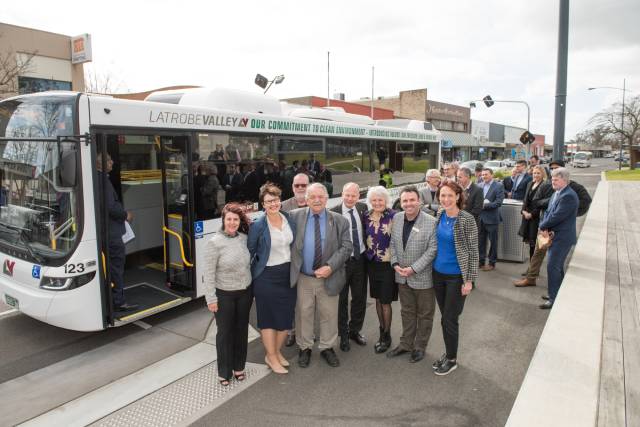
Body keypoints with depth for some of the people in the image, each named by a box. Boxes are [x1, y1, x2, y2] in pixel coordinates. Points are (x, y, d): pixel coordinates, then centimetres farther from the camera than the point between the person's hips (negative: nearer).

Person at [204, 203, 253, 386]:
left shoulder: (244, 238, -2)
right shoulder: (214, 242, -15)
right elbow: (209, 273, -13)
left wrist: (252, 289, 11)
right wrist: (211, 298, -13)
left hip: (245, 292, 4)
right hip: (224, 295, -4)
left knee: (241, 330, 15)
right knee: (225, 332, 8)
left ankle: (238, 367, 33)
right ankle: (224, 372, 25)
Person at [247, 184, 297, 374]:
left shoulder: (290, 219, 1)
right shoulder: (258, 225, -13)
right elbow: (250, 251, -5)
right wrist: (247, 276, -4)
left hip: (288, 274, 5)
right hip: (267, 276, -5)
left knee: (286, 315, 13)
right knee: (269, 317, 7)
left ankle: (277, 351, 33)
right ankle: (271, 357, 24)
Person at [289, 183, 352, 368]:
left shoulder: (340, 221, -4)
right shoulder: (295, 216, -2)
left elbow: (346, 247, -6)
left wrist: (330, 267, -16)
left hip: (329, 277, 0)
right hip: (303, 277, 0)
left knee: (329, 314, 12)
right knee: (304, 313, 13)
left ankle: (327, 348, 32)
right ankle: (304, 348, 32)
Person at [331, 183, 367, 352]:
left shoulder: (363, 208, 0)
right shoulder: (334, 213, -14)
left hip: (360, 259, 4)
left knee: (360, 297, 16)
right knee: (342, 299, 10)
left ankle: (355, 330, 36)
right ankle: (343, 335, 27)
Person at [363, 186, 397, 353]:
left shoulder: (393, 216, -12)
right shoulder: (367, 216, 2)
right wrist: (367, 253, 7)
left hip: (388, 263, -5)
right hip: (372, 263, 5)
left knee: (385, 301, 3)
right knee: (377, 299, 14)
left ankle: (387, 336, 20)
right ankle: (382, 332, 30)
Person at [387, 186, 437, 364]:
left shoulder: (431, 222, -17)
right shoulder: (396, 218, 0)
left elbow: (433, 249, -17)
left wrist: (414, 268, -20)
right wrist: (395, 264, -5)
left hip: (423, 277, -4)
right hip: (402, 276, 5)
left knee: (424, 314, 13)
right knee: (407, 312, 20)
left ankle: (420, 347, 30)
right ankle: (406, 344, 35)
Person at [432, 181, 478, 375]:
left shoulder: (467, 219, -16)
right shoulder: (439, 215, 2)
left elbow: (473, 251, -13)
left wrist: (469, 280, -14)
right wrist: (433, 267, 11)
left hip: (456, 276, -5)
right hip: (438, 273, 5)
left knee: (450, 319, 3)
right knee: (444, 317, 16)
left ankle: (452, 359, 22)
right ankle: (448, 353, 33)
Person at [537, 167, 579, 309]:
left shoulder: (568, 196, -19)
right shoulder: (556, 193, 12)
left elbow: (557, 216, -23)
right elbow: (548, 212, 12)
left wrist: (543, 227, -10)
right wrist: (544, 227, -5)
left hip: (562, 237, -9)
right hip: (553, 235, 9)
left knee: (552, 266, -8)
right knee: (557, 266, 18)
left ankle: (554, 299, 0)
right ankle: (559, 294, 30)